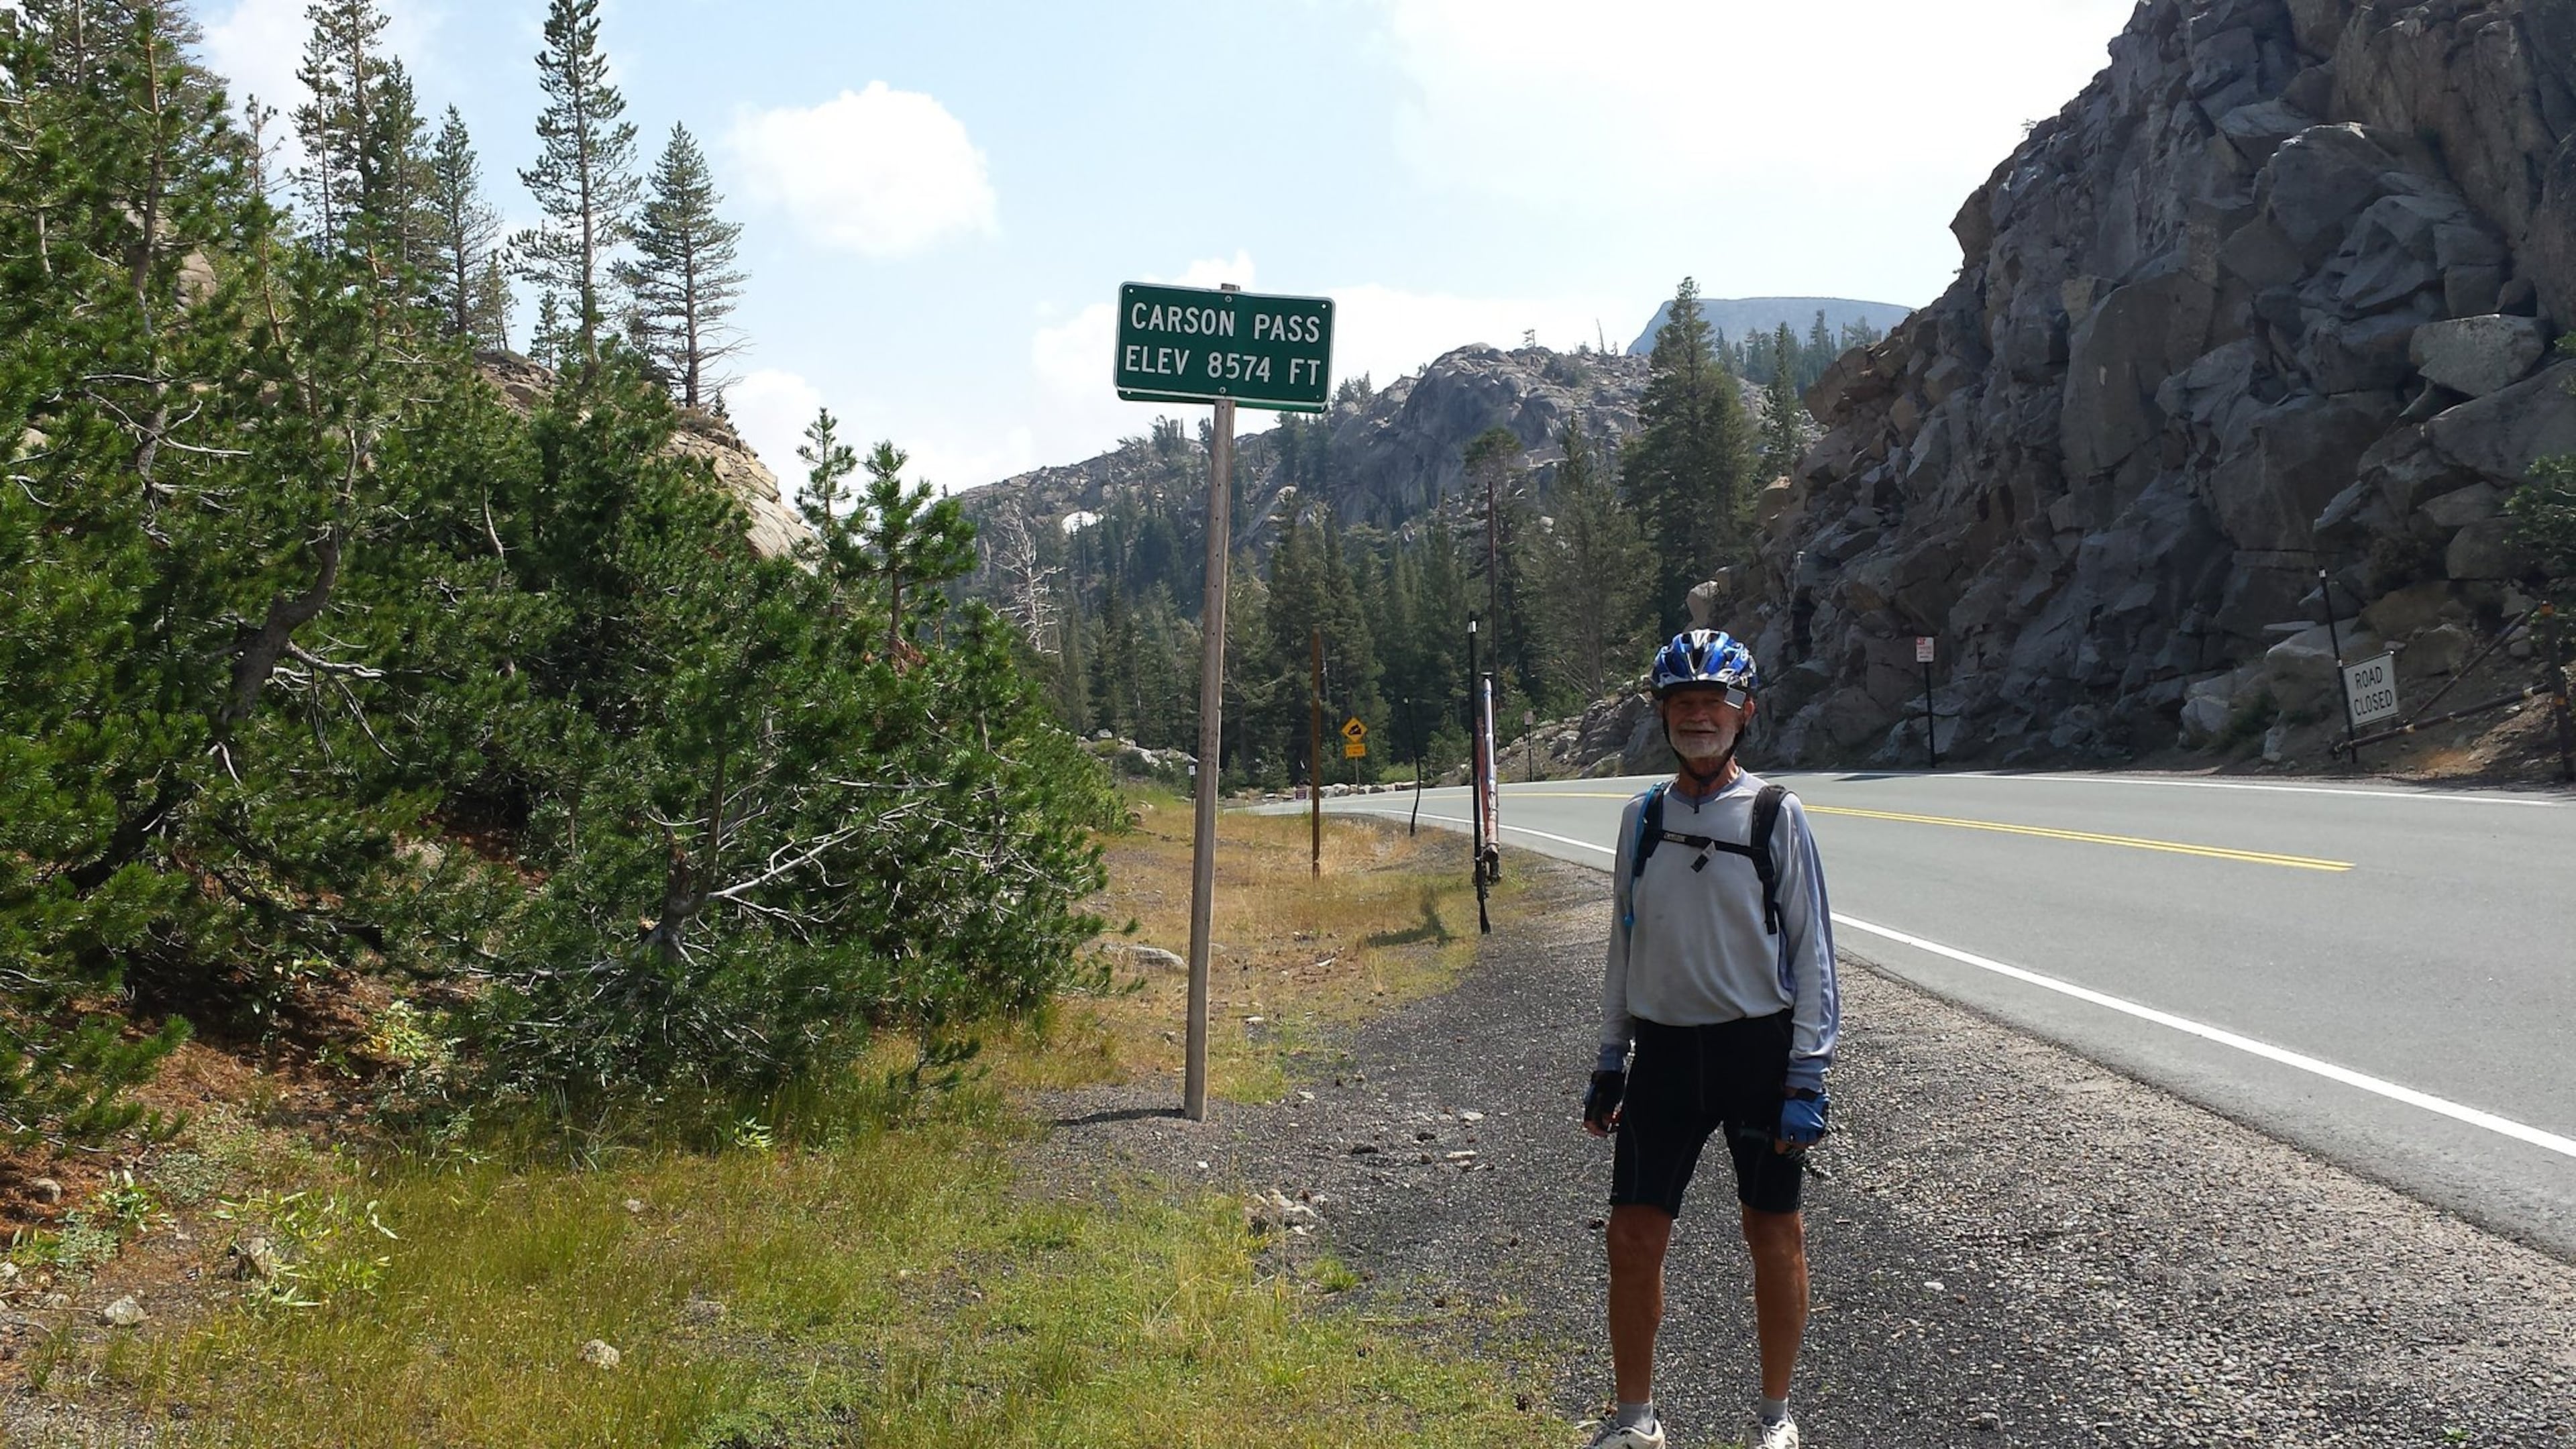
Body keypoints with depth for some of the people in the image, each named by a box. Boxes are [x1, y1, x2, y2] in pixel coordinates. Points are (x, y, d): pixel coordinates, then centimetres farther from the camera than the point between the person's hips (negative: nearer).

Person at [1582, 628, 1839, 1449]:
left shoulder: (1775, 816, -5)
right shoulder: (1643, 818, 6)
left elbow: (1812, 950, -5)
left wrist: (1808, 1076, -10)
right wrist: (1610, 1061, 12)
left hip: (1760, 1048, -3)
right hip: (1664, 1049, 3)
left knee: (1775, 1232, 8)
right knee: (1634, 1234, 2)